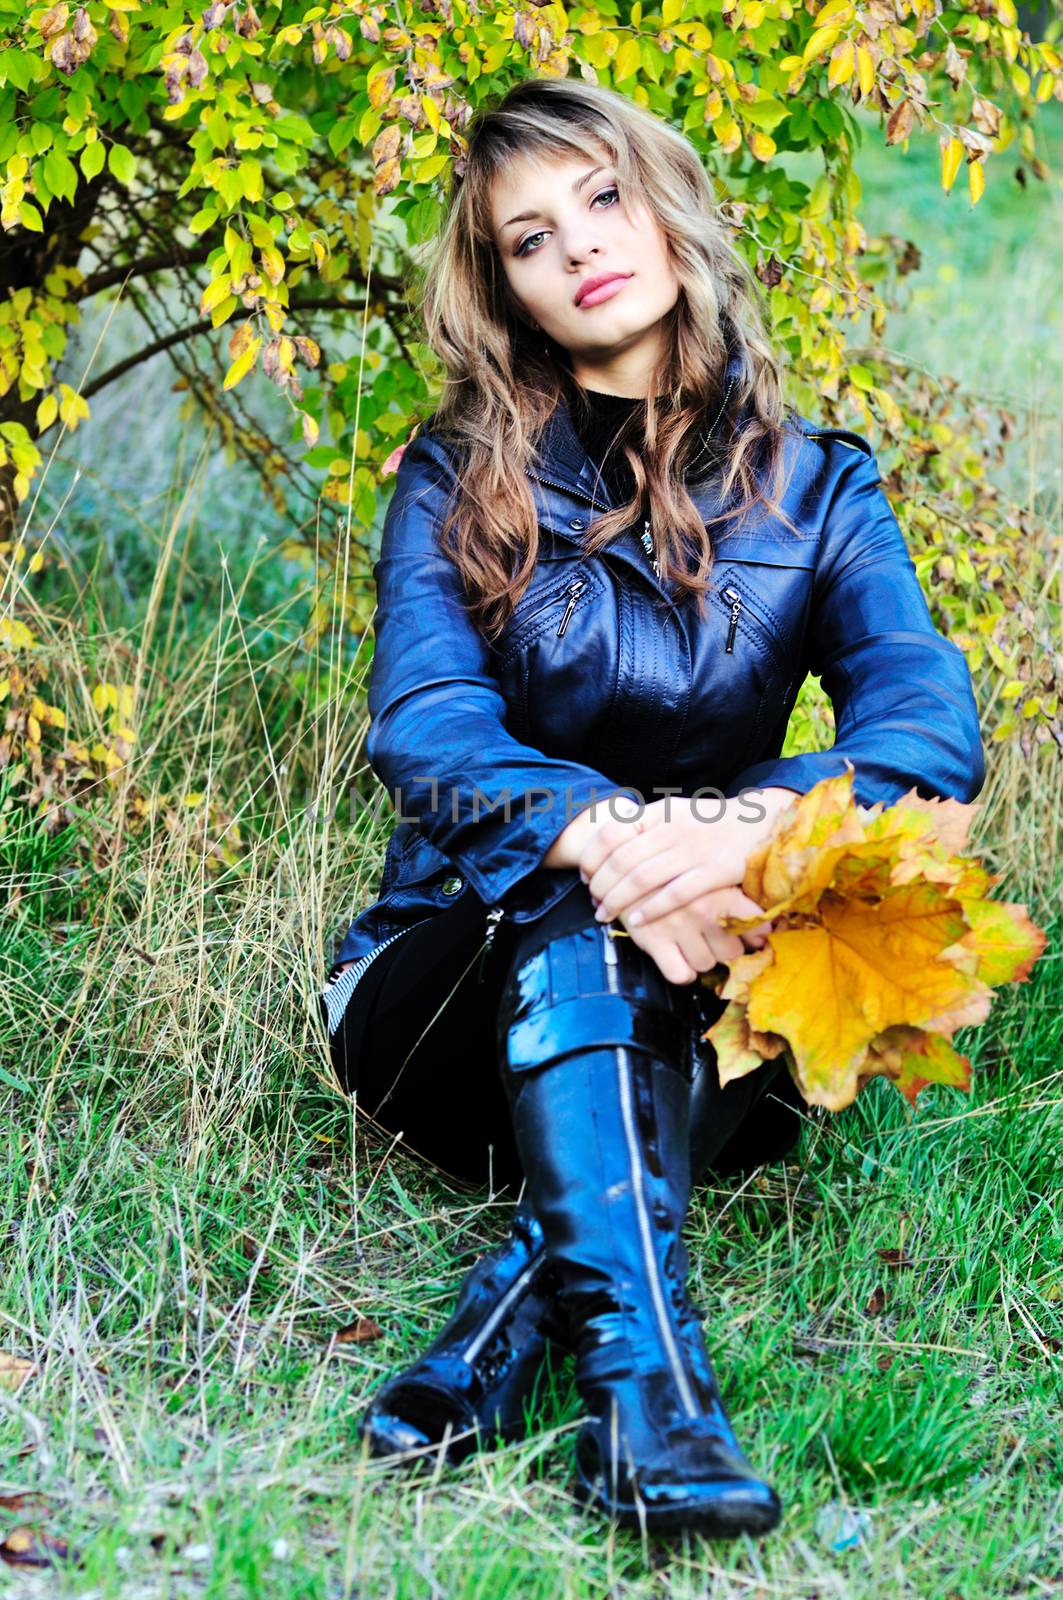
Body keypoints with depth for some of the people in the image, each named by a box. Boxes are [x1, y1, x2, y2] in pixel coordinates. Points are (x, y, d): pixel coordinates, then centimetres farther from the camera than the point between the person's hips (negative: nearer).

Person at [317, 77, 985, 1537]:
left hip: (698, 1024, 1)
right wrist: (600, 838, -39)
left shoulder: (810, 485, 4)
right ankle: (639, 1356, -48)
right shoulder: (458, 480, 2)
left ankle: (530, 1282, -40)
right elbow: (423, 720, -16)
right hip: (457, 984, -1)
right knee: (578, 882, -33)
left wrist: (758, 826, -38)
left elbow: (932, 716, -14)